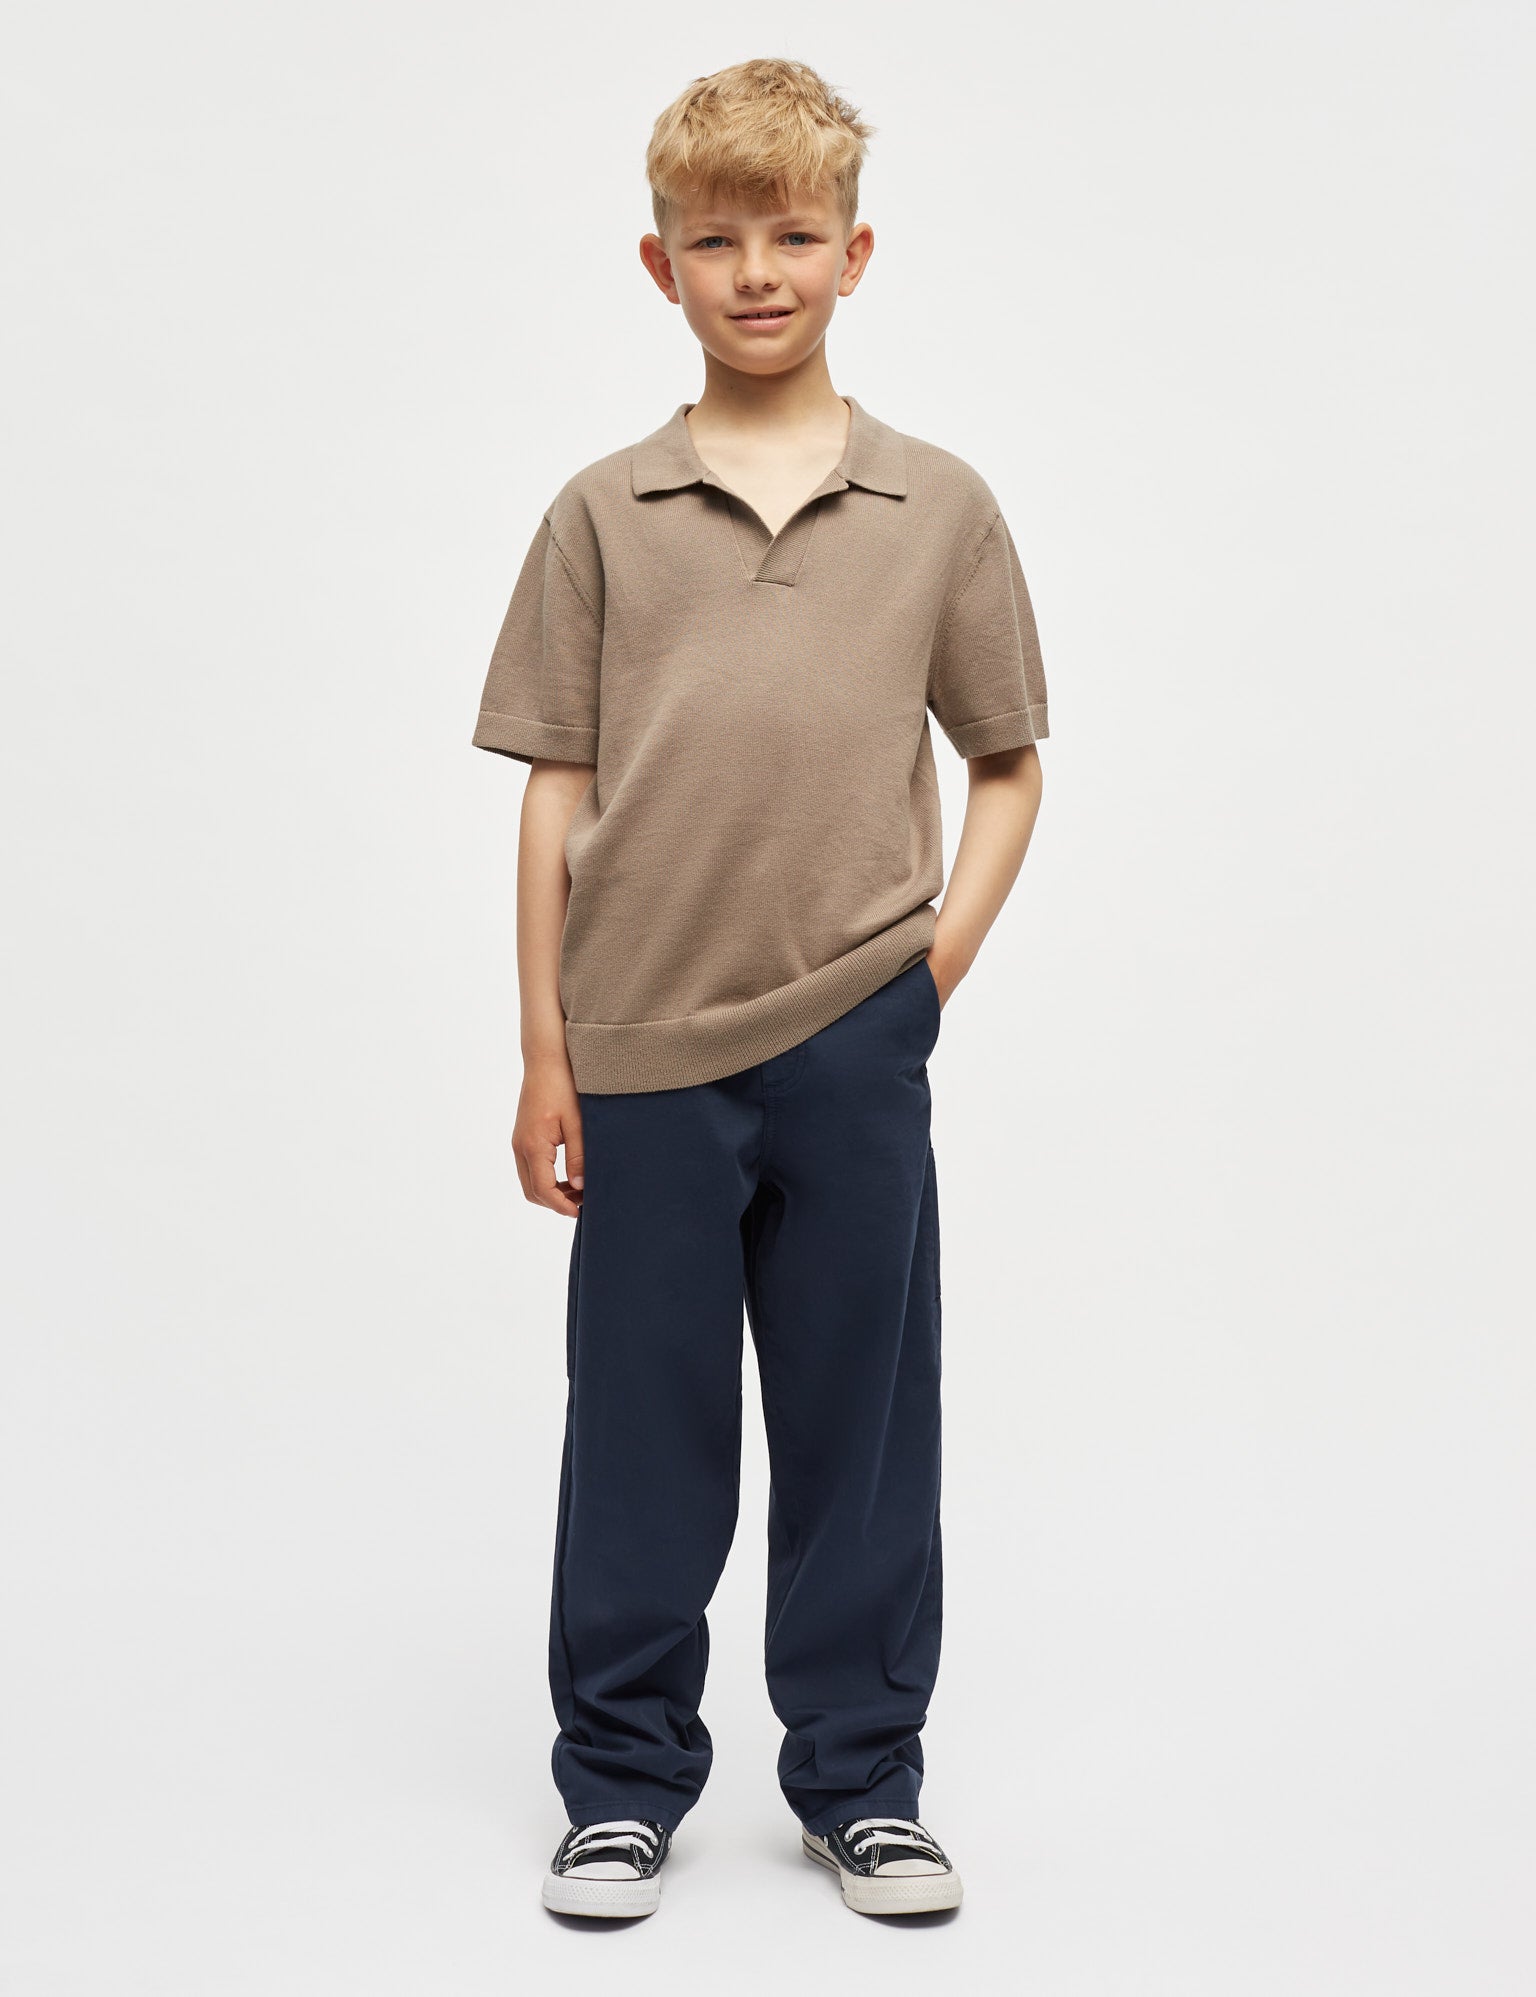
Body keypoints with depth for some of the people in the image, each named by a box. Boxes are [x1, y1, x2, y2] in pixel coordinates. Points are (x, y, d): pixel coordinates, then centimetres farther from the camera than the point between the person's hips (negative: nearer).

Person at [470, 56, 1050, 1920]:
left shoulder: (938, 506, 6)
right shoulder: (603, 513, 4)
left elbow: (1008, 762, 13)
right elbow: (557, 790, 4)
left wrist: (949, 946, -1)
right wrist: (545, 1049, 1)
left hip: (855, 1041, 1)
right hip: (643, 1044, 0)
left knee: (862, 1421, 9)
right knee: (642, 1423, 8)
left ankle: (859, 1779, 25)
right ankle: (622, 1778, 24)